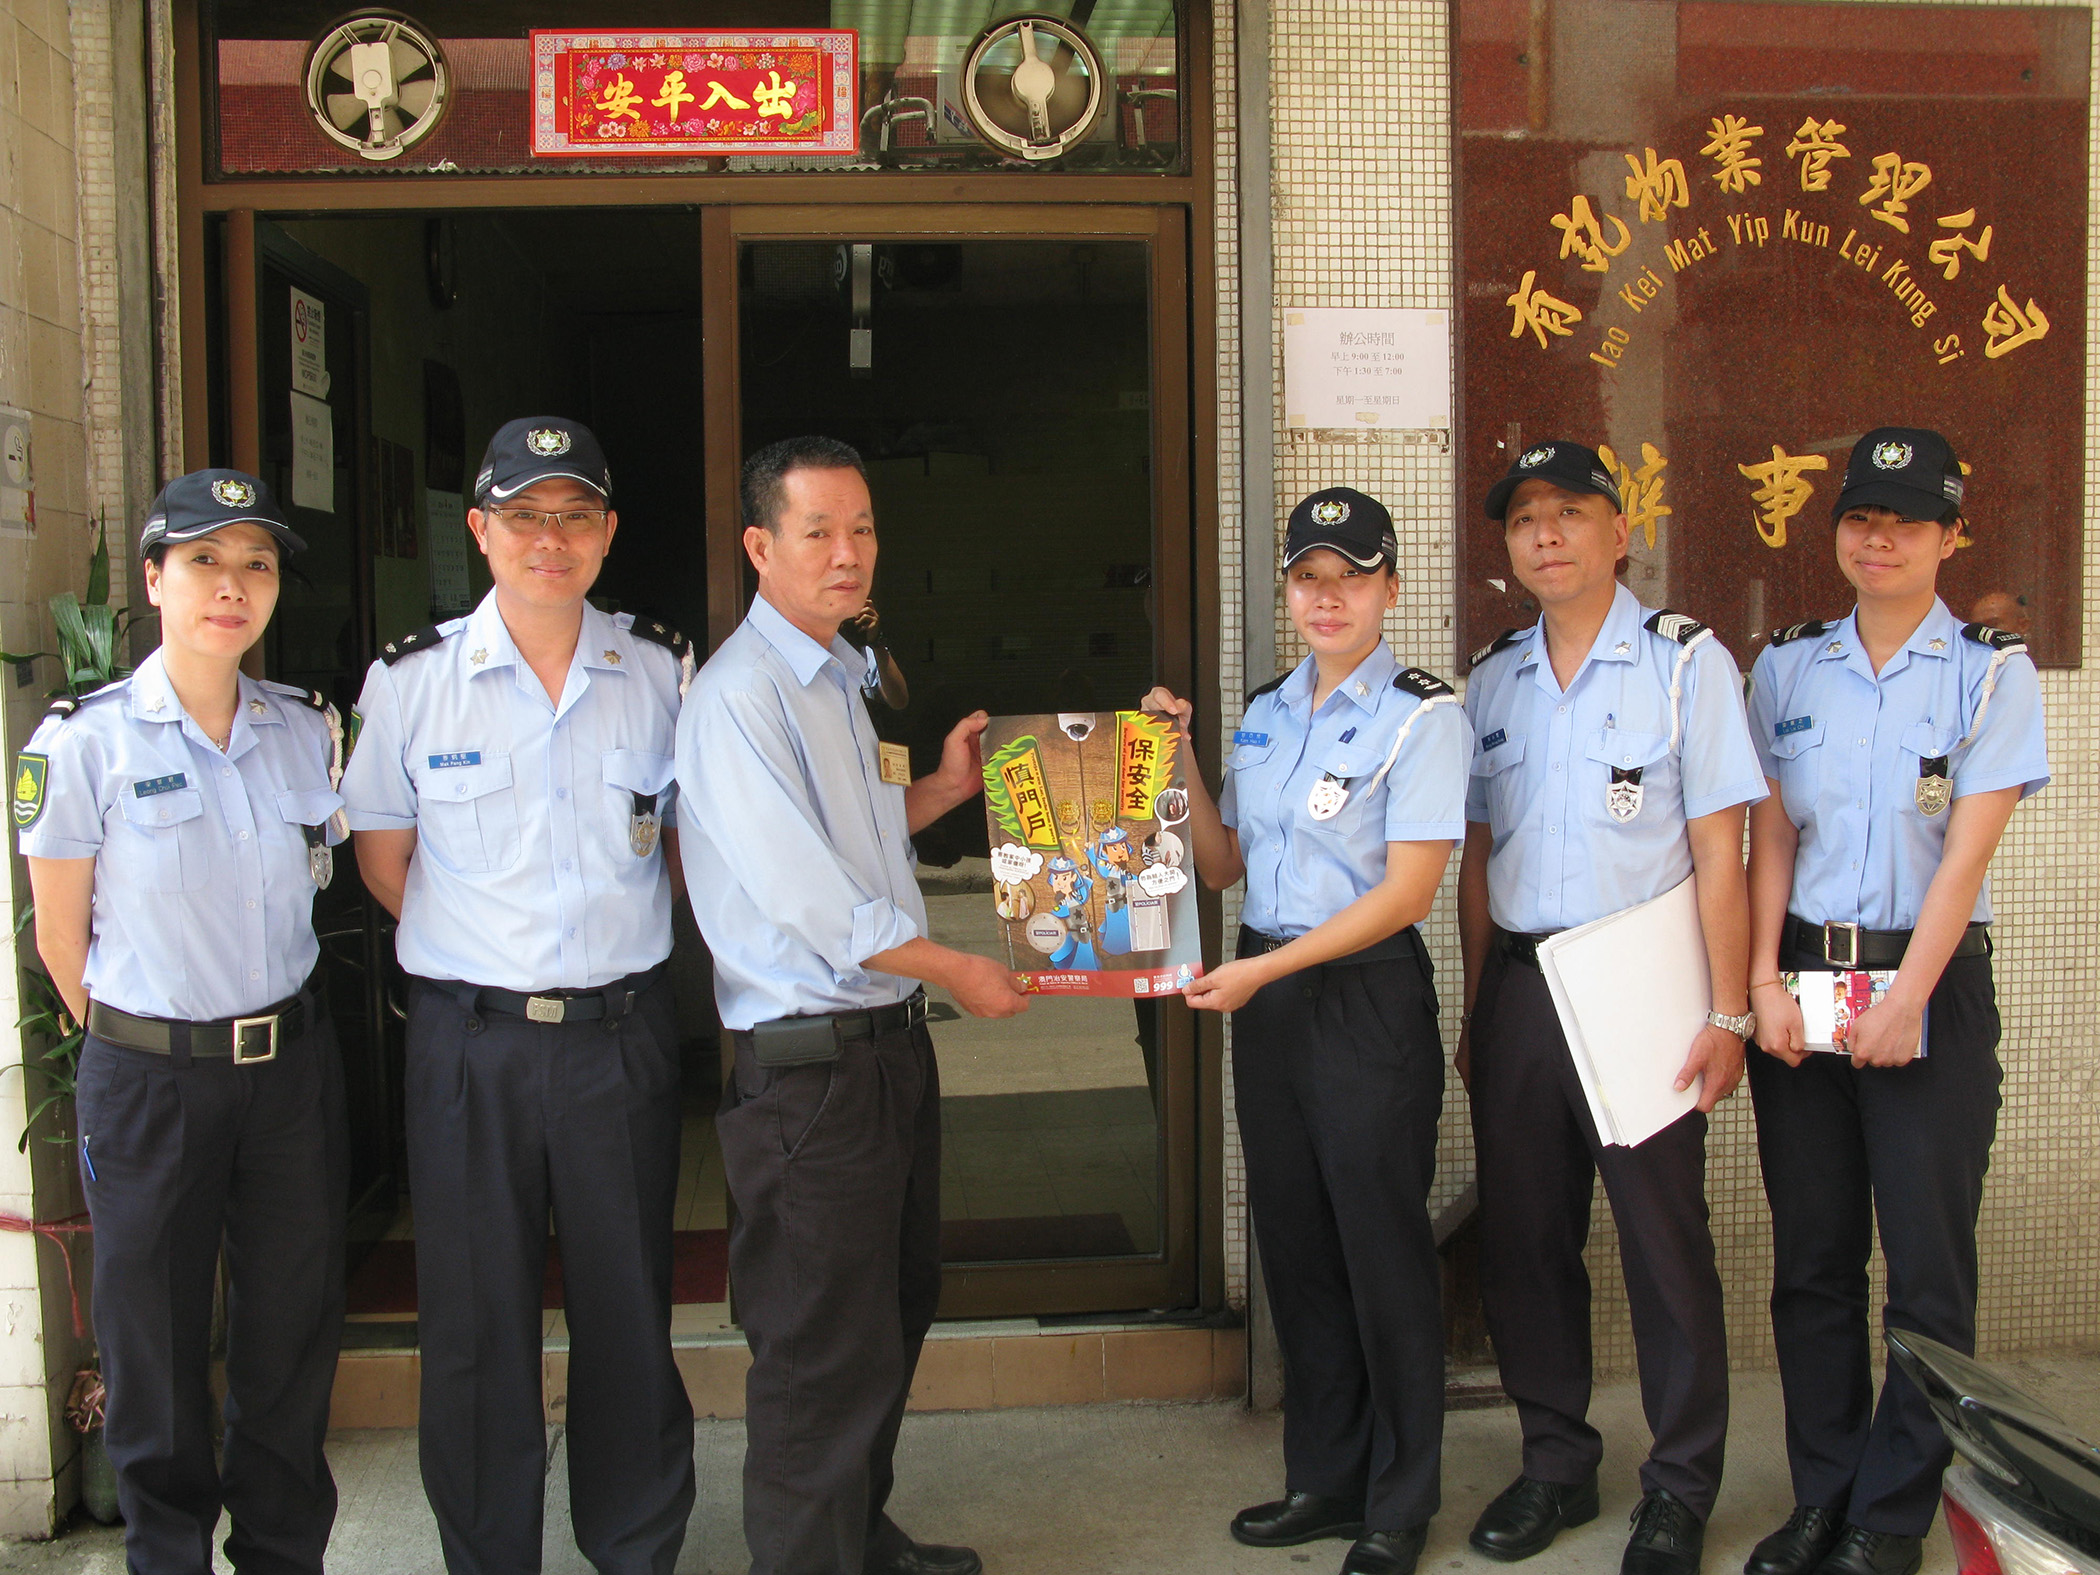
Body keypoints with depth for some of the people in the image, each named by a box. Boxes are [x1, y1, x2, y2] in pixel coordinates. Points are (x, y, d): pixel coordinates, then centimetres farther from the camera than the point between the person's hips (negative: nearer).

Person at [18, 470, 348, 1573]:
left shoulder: (309, 728, 1)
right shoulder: (84, 742, -10)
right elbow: (62, 939, -2)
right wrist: (143, 1043, 8)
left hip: (292, 1062, 3)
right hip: (149, 1079, -3)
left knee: (292, 1329, 11)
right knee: (157, 1346, 10)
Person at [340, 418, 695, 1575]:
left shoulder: (664, 673, 1)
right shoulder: (411, 679, -2)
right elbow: (383, 859, 9)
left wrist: (614, 945, 8)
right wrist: (484, 950, 5)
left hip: (621, 1033, 1)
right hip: (471, 1041, -1)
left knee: (629, 1313, 10)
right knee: (475, 1320, 8)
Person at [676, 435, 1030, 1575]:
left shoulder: (839, 676, 13)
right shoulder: (740, 697, -17)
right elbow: (812, 901, -20)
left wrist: (942, 788, 9)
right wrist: (958, 971, -10)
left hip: (891, 1047, 10)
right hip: (808, 1065, -10)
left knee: (894, 1313, 21)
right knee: (826, 1352, 2)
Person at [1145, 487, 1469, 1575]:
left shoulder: (1422, 716, -8)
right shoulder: (1264, 715, 12)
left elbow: (1408, 890, -14)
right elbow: (1222, 867, 15)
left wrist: (1265, 969, -18)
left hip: (1370, 1000, -6)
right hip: (1263, 997, 6)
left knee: (1383, 1250, 4)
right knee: (1294, 1241, 13)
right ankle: (1324, 1481, 29)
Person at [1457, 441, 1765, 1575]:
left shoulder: (1684, 660, -2)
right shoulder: (1493, 679, 11)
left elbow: (1718, 850, -6)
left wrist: (1727, 1014, -11)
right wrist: (1475, 1009, 11)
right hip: (1519, 983, 5)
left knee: (1664, 1240, 2)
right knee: (1523, 1237, 10)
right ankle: (1555, 1462, 27)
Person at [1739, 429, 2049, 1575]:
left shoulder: (1992, 672, -1)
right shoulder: (1788, 668, 9)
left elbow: (1967, 849, -8)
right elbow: (1771, 835, 5)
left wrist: (1903, 999, -15)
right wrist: (1764, 981, -5)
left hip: (1932, 984, -3)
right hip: (1801, 977, 3)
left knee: (1928, 1259, 0)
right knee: (1811, 1254, 7)